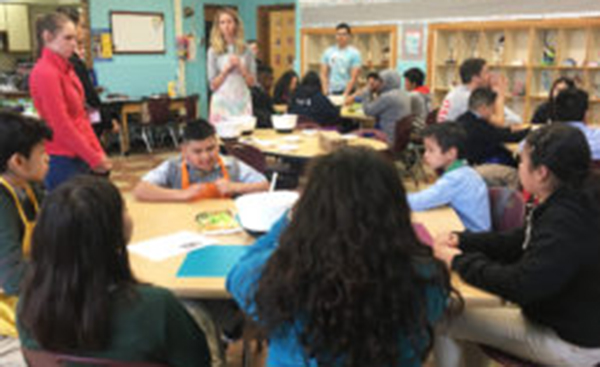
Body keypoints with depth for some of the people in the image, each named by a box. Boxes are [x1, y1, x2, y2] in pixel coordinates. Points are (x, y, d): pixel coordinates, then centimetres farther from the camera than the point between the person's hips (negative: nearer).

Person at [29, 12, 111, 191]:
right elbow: (62, 125, -18)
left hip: (81, 156, 8)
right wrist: (95, 159, -13)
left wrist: (99, 153, 8)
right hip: (63, 161, -8)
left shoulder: (66, 68, 11)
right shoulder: (45, 72, -15)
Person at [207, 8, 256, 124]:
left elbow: (252, 82, 6)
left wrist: (240, 67, -8)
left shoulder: (246, 50, 7)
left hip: (243, 102, 2)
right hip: (222, 102, -2)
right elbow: (213, 85, 0)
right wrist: (227, 69, -12)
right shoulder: (214, 51, 1)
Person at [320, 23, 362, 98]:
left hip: (347, 91, -3)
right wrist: (325, 92, -7)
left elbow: (354, 77, -10)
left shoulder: (354, 53, -5)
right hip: (331, 92, 4)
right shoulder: (328, 52, 7)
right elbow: (324, 74, 5)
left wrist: (345, 94, -18)